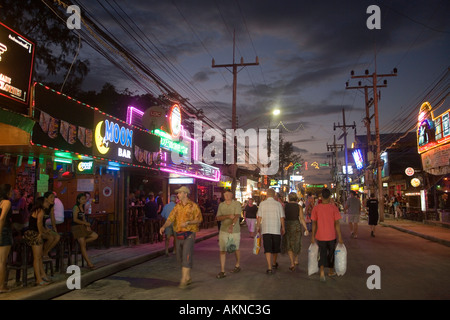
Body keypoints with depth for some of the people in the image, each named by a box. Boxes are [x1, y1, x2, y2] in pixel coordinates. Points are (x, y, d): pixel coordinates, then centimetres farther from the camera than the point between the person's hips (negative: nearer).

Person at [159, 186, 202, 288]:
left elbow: (199, 219, -5)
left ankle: (183, 280, -7)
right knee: (180, 258, 12)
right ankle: (188, 278, 27)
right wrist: (164, 226, -16)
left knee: (186, 257, -12)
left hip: (189, 234, -6)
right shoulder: (177, 206, 9)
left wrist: (188, 222, -20)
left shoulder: (193, 206, -6)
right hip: (179, 234, 6)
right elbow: (170, 218, 3)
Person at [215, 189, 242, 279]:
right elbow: (218, 218, -1)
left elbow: (237, 216, -21)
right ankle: (222, 271, 0)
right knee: (222, 250, -4)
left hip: (235, 230, -2)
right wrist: (228, 216, -17)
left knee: (236, 249, 15)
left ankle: (237, 265, 38)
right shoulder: (221, 205, 5)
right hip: (223, 230, 2)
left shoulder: (237, 204, -6)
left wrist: (232, 225, -38)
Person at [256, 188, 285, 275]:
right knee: (275, 248, 17)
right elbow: (282, 217, 0)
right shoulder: (278, 204, -1)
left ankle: (269, 267, -9)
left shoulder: (262, 204, -1)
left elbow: (259, 217, 1)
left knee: (267, 249, 0)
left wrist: (258, 226, 14)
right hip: (276, 229, 1)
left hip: (265, 229, -1)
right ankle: (274, 264, 36)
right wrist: (283, 228, 11)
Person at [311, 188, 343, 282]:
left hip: (320, 236, 0)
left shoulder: (316, 208, -7)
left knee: (322, 253, 10)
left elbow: (314, 223, -3)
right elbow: (337, 223, -10)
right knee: (331, 253, 19)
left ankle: (322, 270, -11)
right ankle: (331, 271, 35)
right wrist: (340, 237, -3)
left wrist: (313, 236, 6)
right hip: (331, 236, 0)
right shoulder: (333, 208, -10)